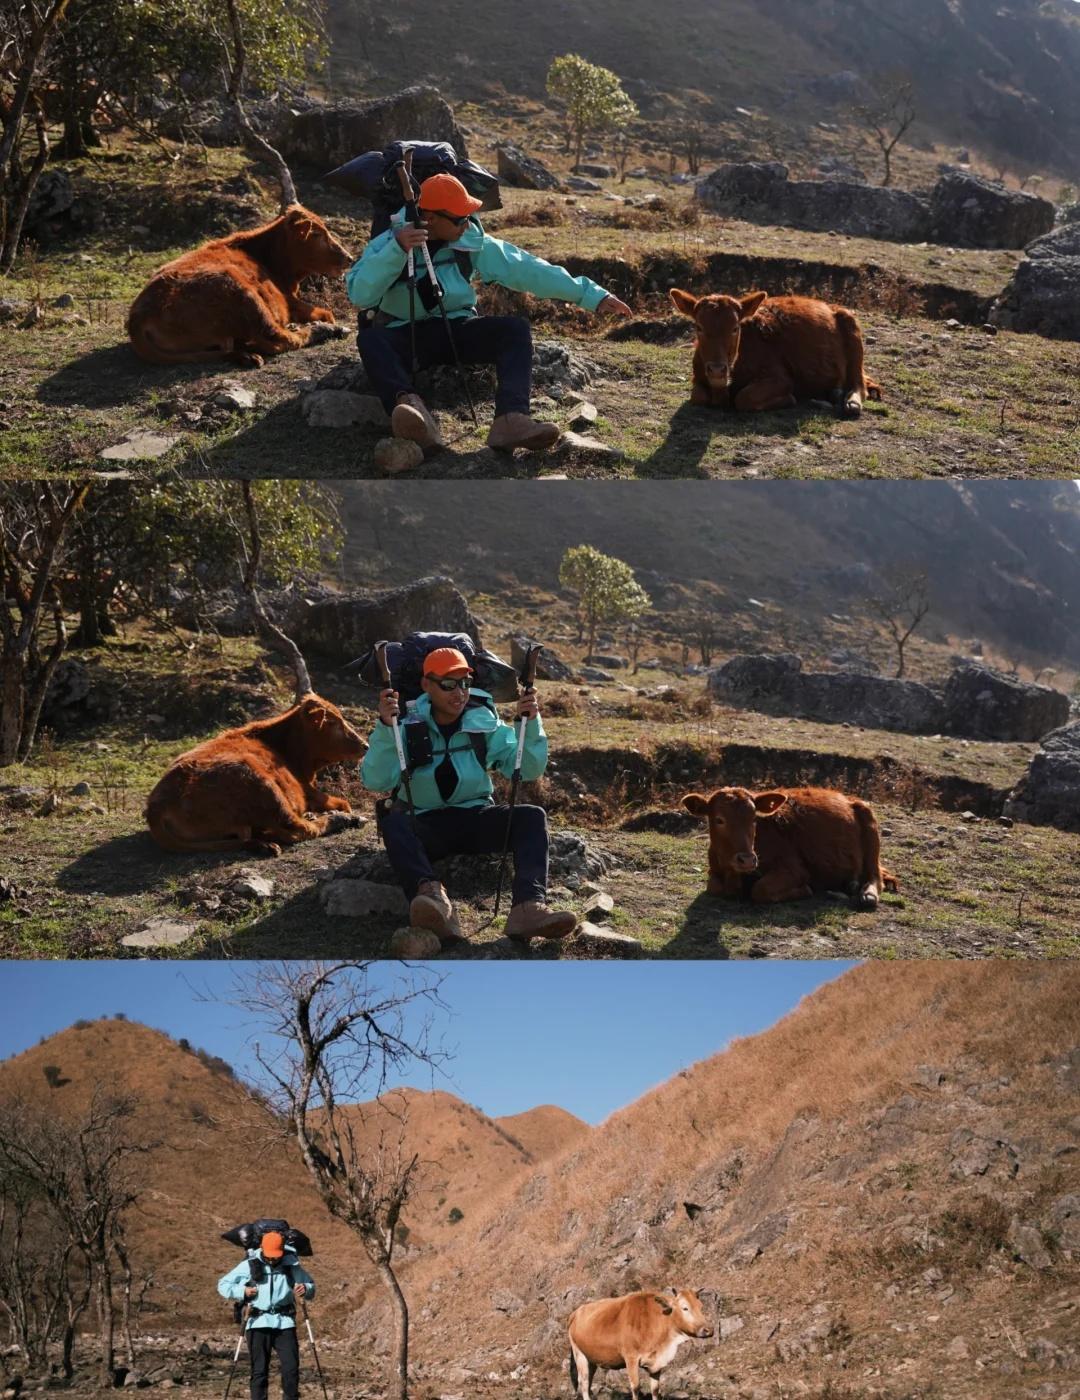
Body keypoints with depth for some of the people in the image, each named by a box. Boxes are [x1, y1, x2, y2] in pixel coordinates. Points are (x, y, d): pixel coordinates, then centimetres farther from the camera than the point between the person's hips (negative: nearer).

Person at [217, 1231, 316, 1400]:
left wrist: (305, 1289, -7)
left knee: (291, 1368, -7)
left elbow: (311, 1284, 16)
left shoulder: (291, 1265, 5)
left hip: (285, 1323, 1)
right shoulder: (249, 1265, 3)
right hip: (258, 1324, 0)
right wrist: (242, 1291, -9)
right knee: (259, 1371, 1)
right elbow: (223, 1285, 8)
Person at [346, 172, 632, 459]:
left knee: (515, 328, -23)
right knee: (370, 339, -35)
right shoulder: (389, 243, -8)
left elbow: (527, 269, -2)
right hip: (406, 337, -3)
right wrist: (396, 250, -32)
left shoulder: (471, 242, 0)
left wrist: (592, 296, -5)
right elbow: (359, 295, -20)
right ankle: (414, 414, -62)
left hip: (456, 330, 3)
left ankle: (510, 421, -45)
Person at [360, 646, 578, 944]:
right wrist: (385, 728, -28)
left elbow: (528, 770, 1)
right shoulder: (409, 727, -2)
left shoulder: (484, 723, 5)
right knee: (393, 821, -34)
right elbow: (376, 781, -15)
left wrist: (531, 724, -15)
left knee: (532, 816, -24)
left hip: (476, 819, 2)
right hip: (427, 826, -2)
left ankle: (528, 907, -47)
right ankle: (433, 897, -62)